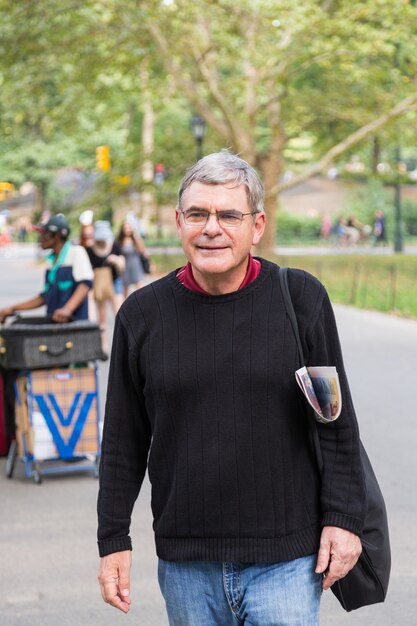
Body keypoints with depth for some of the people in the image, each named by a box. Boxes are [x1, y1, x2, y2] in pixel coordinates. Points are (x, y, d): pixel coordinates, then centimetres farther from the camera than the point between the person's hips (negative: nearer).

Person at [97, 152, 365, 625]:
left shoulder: (301, 298, -2)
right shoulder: (142, 313, 2)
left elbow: (337, 422, 2)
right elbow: (124, 440, 7)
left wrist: (343, 518, -3)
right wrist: (113, 540, 5)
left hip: (286, 560, -2)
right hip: (185, 564, 2)